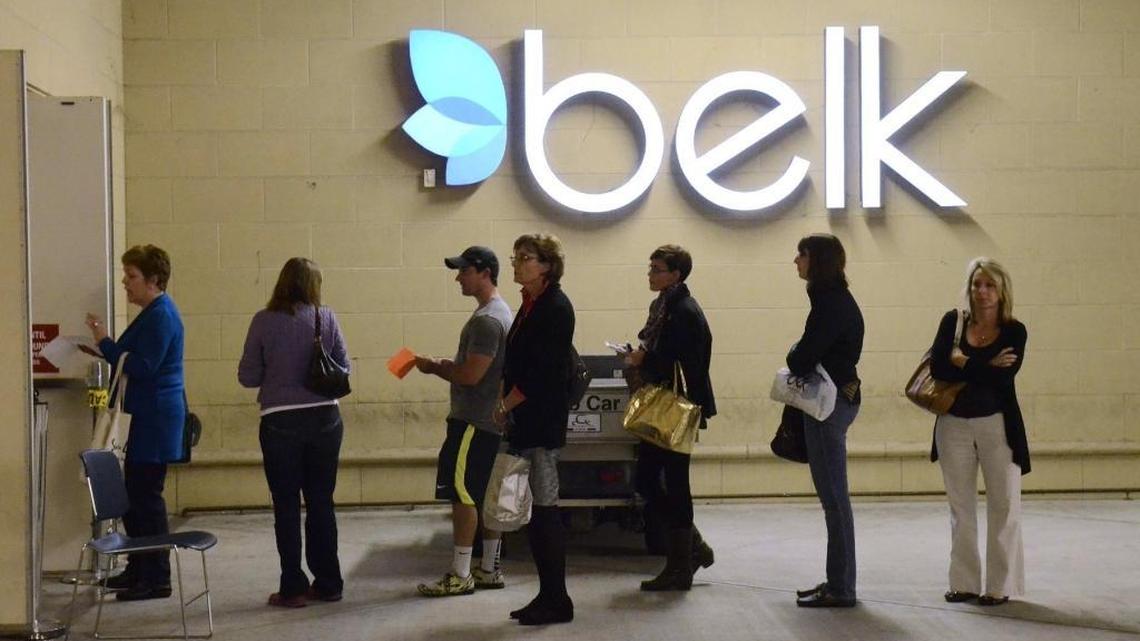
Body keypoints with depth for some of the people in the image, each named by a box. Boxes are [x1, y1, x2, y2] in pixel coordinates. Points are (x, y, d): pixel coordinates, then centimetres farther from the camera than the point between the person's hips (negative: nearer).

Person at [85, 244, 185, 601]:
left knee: (146, 495, -5)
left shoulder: (161, 316, -16)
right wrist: (106, 347, 14)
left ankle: (157, 579, 2)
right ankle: (139, 570, 25)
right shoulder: (154, 313, 17)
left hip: (156, 418, -11)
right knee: (134, 493, 15)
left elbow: (142, 367, -21)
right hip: (148, 416, 11)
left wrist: (105, 343, -15)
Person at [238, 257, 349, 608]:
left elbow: (248, 376, -4)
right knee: (322, 503, 13)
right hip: (325, 419, 2)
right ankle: (328, 583, 20)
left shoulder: (264, 321, -7)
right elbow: (343, 368, 3)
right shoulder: (326, 317, -3)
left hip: (280, 423, -2)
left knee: (287, 506, 8)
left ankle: (293, 588, 11)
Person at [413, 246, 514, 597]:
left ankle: (460, 575, -2)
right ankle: (489, 569, 19)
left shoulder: (487, 319, -17)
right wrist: (447, 366, 10)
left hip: (474, 420, -10)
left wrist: (433, 367, -7)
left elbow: (472, 375, -21)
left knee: (463, 494, -6)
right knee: (486, 495, 13)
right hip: (490, 420, 10)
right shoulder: (498, 312, 16)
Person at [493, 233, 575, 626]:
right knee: (532, 510, 10)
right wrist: (506, 405, 6)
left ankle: (557, 600, 4)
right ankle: (548, 594, 18)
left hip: (542, 423, -9)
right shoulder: (531, 306, 15)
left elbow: (542, 373, -18)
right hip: (524, 421, 9)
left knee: (543, 509, -4)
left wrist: (505, 406, -11)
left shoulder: (555, 307, -12)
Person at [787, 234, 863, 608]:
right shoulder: (835, 298, 15)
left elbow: (803, 356, -19)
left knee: (833, 496, -5)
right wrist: (801, 362, 1)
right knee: (833, 496, 14)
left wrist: (795, 361, 1)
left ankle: (841, 589, 0)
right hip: (836, 398, 10)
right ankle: (837, 581, 21)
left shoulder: (831, 302, -16)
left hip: (829, 402, -10)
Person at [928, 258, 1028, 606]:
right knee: (961, 505, 9)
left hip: (996, 424, -2)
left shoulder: (1014, 331, -4)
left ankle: (1001, 585, 11)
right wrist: (985, 368, -17)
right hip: (954, 424, 2)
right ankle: (964, 582, 18)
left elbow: (1003, 378, -19)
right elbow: (937, 367, -13)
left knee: (1003, 503, 2)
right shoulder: (953, 322, 1)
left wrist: (962, 363, -13)